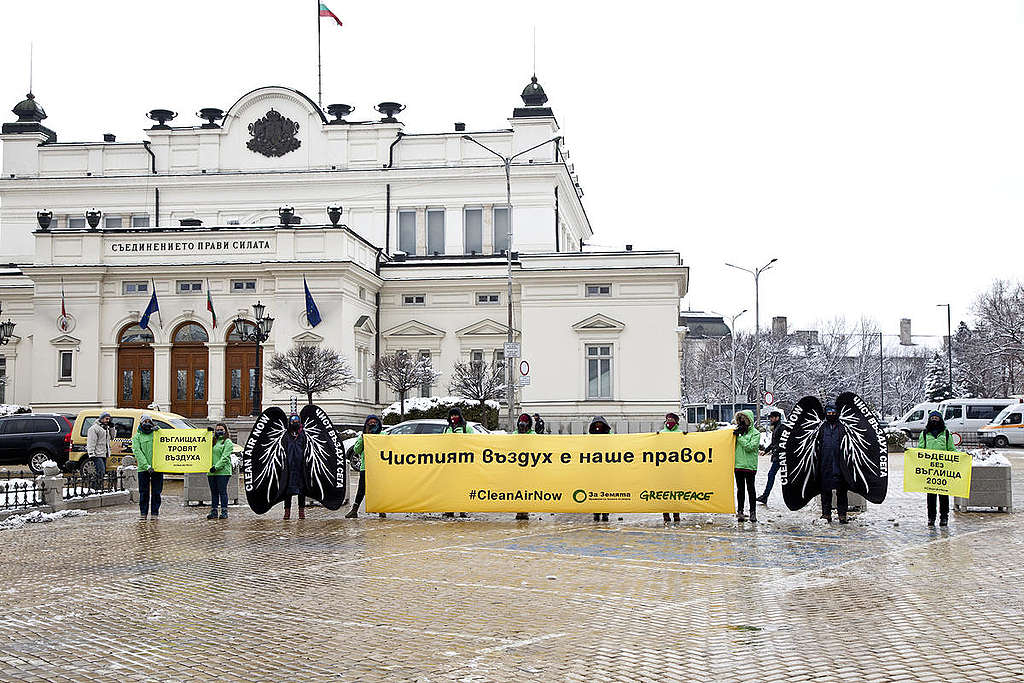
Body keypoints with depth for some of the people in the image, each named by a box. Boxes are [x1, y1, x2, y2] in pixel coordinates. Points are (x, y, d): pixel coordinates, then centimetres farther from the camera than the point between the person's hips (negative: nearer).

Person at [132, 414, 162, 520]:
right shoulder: (137, 436, 8)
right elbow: (137, 451, -4)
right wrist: (146, 466, -16)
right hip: (143, 468, -1)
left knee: (156, 492, 2)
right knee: (144, 492, 2)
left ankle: (155, 512, 9)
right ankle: (143, 512, 11)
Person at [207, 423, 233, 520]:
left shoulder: (227, 442, -2)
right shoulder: (213, 441, 18)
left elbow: (225, 457, -9)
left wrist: (217, 466, -19)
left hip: (223, 471, -6)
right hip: (211, 472, 6)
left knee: (222, 492, -4)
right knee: (213, 492, 9)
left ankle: (224, 511, 1)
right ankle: (213, 511, 14)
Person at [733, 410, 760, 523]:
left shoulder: (755, 433, -2)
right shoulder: (739, 431, 14)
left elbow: (750, 447, -14)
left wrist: (739, 437, -13)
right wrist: (734, 435, -1)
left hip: (750, 465, -5)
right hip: (738, 464, 5)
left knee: (750, 489, 0)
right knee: (740, 489, 7)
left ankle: (753, 512, 6)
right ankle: (740, 511, 11)